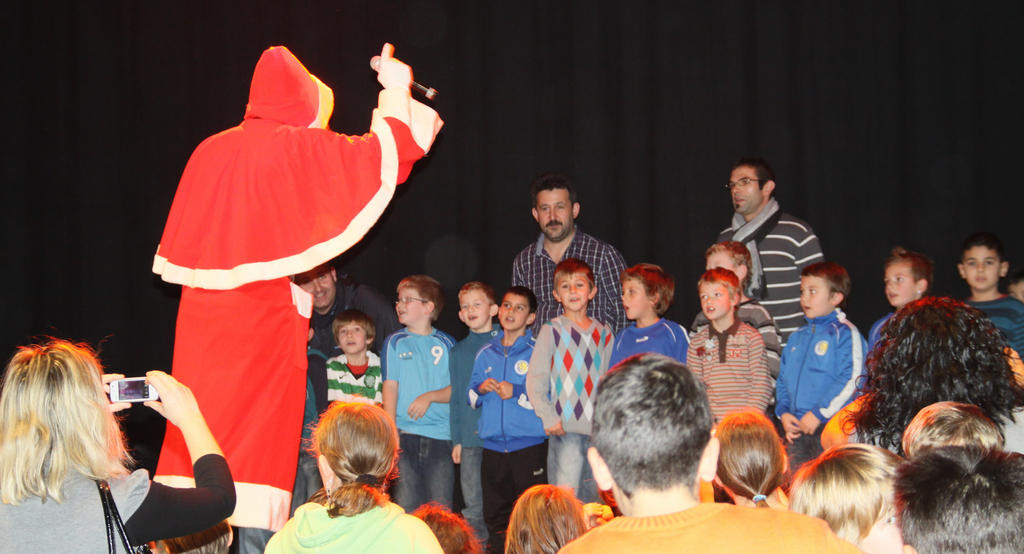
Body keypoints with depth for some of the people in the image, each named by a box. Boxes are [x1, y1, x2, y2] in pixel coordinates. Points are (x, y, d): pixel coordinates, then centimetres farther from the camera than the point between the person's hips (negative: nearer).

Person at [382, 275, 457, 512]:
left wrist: (430, 396, -14)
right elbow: (390, 387, 3)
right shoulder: (395, 342, 8)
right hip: (405, 435, 0)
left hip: (440, 437, 0)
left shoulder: (446, 343, 7)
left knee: (441, 509, 0)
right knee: (407, 507, -1)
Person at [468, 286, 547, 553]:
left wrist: (517, 392, -15)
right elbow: (471, 397, 18)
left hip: (529, 444, -4)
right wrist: (481, 389, -3)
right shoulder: (486, 354, 13)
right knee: (494, 513, 9)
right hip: (493, 447, 5)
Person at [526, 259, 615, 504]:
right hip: (565, 428, -4)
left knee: (594, 498, 8)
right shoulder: (552, 330, 2)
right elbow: (535, 380, 0)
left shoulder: (604, 333, 13)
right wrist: (549, 417, -11)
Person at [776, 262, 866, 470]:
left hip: (831, 427, -7)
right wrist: (783, 412, 4)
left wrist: (818, 414, -15)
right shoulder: (797, 338, 19)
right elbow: (782, 379, 22)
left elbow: (852, 380, -14)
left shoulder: (845, 333, -4)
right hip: (797, 428, 7)